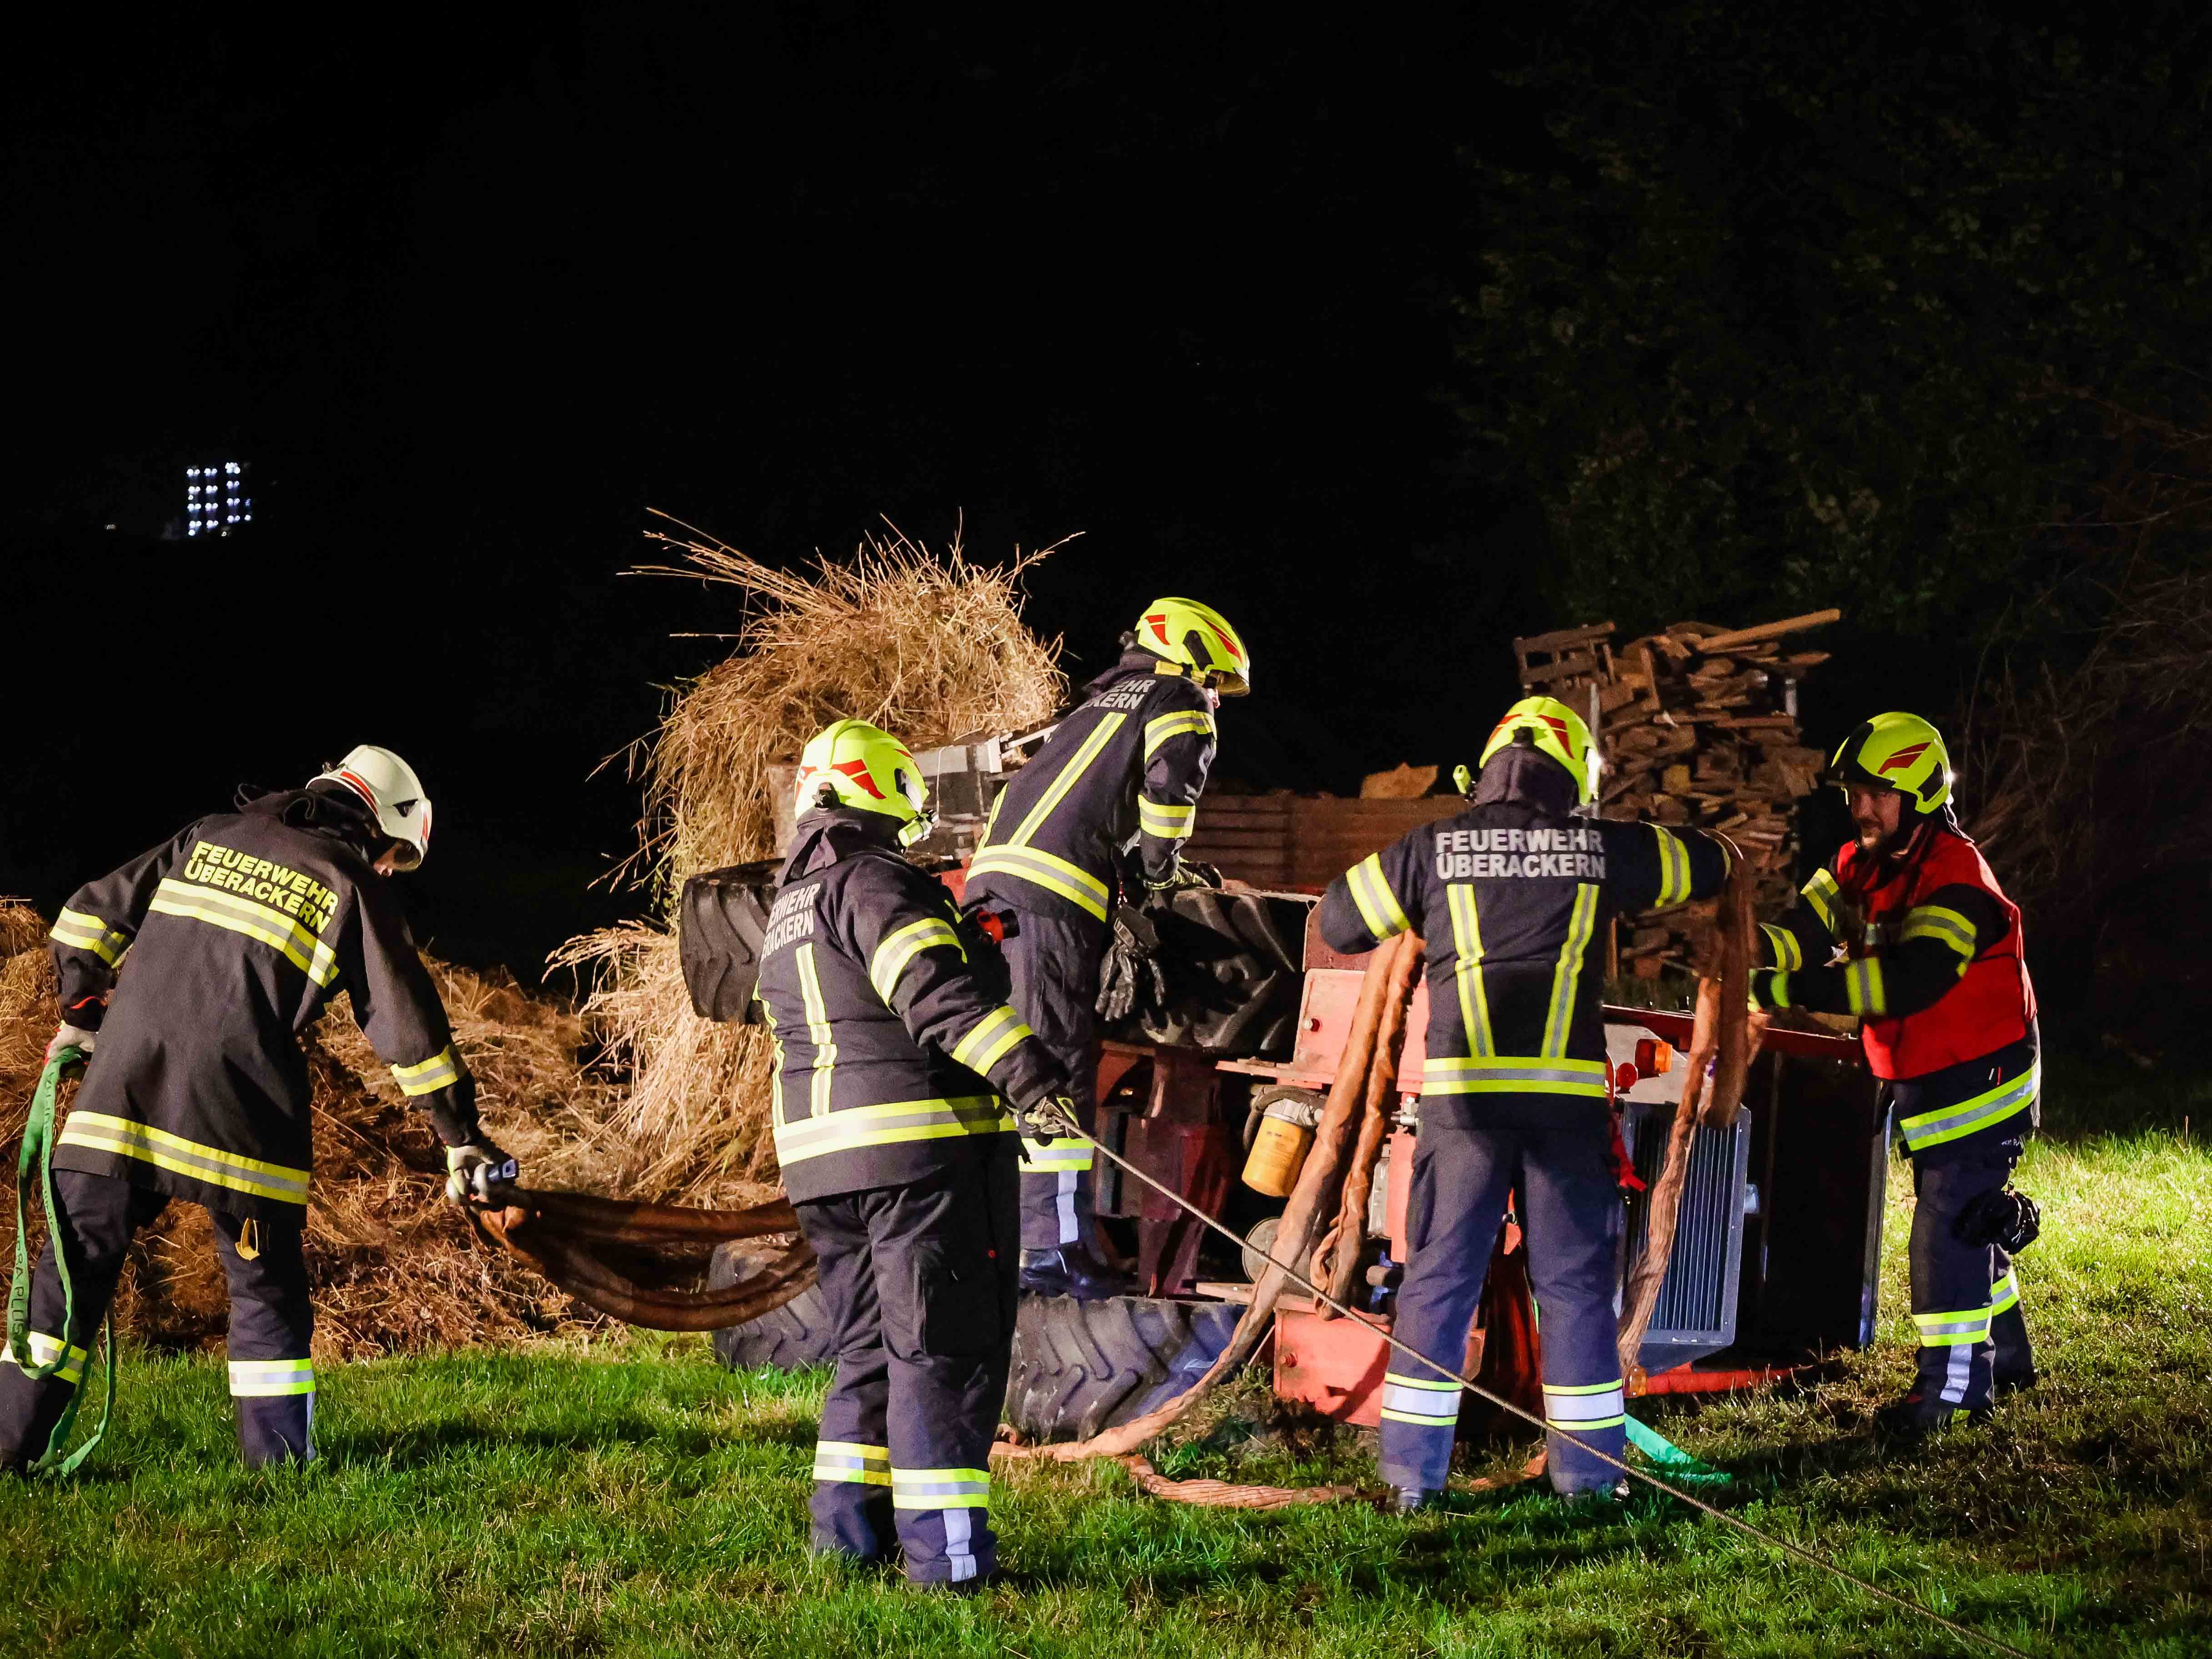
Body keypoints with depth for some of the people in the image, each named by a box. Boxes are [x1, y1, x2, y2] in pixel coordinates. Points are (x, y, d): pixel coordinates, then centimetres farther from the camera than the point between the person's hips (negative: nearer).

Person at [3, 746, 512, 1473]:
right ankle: (279, 1460, 10)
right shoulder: (351, 887, 5)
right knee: (267, 1287, 11)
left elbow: (93, 913, 20)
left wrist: (81, 1012, 32)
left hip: (121, 1084, 3)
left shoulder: (207, 838, 18)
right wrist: (461, 1136, 9)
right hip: (235, 1108, -3)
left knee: (74, 1269, 7)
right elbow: (407, 1024, 4)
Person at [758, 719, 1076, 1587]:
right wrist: (1022, 1068, -34)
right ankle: (944, 1546, -9)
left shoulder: (786, 913, 20)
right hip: (919, 1138, -9)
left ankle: (849, 1519, 17)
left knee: (871, 1342, 19)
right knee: (943, 1348, -6)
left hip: (820, 1156, 9)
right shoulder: (877, 886, -10)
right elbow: (935, 990, -25)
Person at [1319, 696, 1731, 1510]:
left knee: (1440, 1278, 5)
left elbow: (1339, 920, 16)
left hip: (1463, 1094, 0)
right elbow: (1707, 863, 22)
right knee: (1575, 1282, 9)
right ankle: (1588, 1467, 11)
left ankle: (1414, 1470, 3)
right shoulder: (1600, 850, 6)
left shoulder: (1434, 849, 4)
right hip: (1568, 1095, 0)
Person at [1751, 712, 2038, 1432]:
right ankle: (2006, 1354, 33)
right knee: (1963, 1221, 18)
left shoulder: (1958, 882, -25)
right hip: (1924, 1085, 9)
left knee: (1949, 1224, -11)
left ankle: (1954, 1384, -4)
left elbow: (1910, 981, -38)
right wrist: (1754, 946, -29)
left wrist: (1795, 989, -44)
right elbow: (1804, 935, -6)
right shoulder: (1858, 868, 4)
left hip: (1979, 1078, -9)